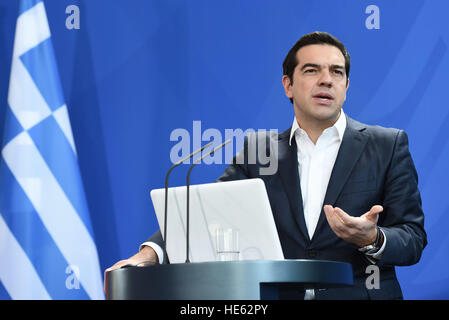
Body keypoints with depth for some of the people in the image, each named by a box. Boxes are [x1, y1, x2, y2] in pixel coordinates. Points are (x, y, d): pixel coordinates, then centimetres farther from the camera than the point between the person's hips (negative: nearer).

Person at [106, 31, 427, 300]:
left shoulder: (388, 145, 6)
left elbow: (413, 238, 3)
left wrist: (371, 239, -18)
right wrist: (150, 253, -14)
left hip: (358, 294, -1)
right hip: (278, 295, 2)